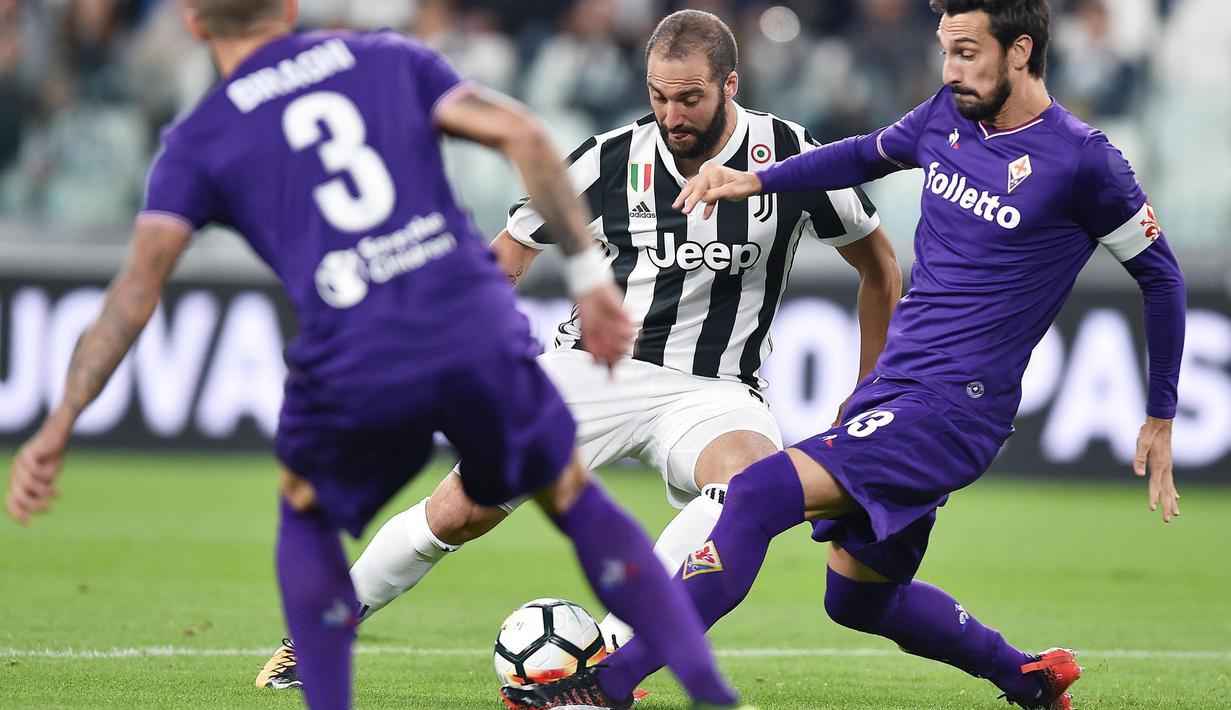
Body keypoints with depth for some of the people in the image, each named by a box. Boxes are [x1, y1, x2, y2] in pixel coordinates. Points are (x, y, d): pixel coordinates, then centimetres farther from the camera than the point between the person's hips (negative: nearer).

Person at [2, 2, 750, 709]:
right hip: (477, 330, 2)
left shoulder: (199, 143, 13)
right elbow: (523, 135, 5)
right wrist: (590, 275, 7)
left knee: (309, 514, 30)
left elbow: (137, 288, 2)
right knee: (575, 499, 24)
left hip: (358, 370, -1)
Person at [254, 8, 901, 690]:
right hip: (595, 367, 1)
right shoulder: (612, 160, -6)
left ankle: (603, 655, -35)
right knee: (459, 512, -8)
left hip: (712, 390, -1)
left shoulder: (791, 159, -7)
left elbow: (881, 268, 9)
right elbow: (509, 252, 9)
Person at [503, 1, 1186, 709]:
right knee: (857, 597, 18)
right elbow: (870, 154, 27)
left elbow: (1162, 276, -2)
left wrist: (1161, 420, 1)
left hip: (955, 411, -9)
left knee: (761, 492, -23)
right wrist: (756, 181, 16)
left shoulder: (1081, 160, -13)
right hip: (891, 386, 9)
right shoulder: (949, 115, 6)